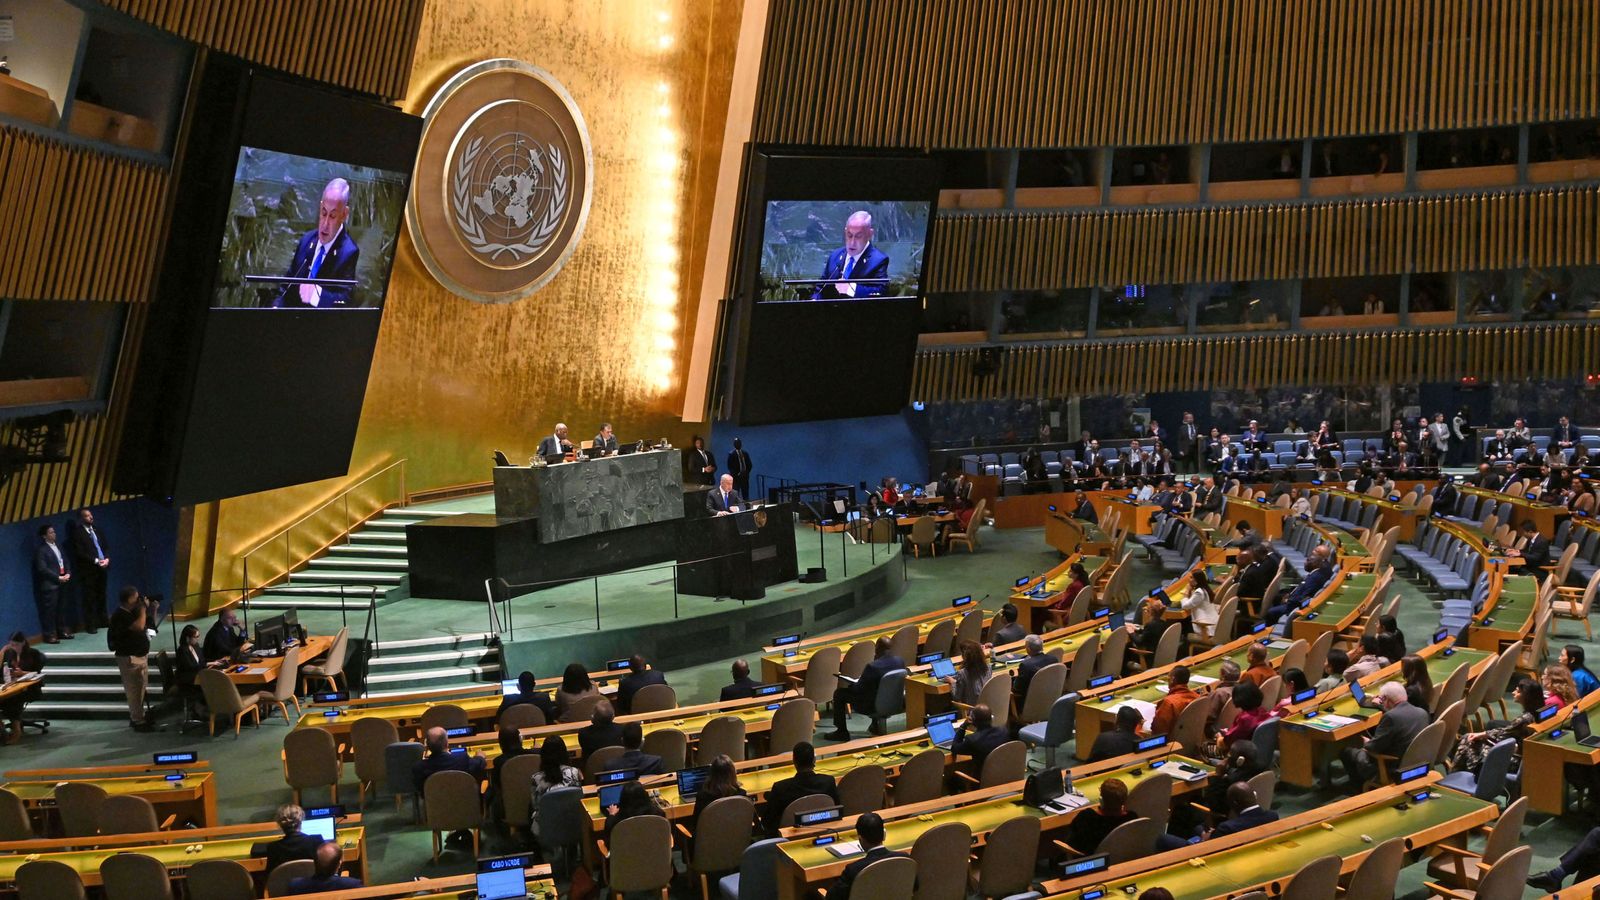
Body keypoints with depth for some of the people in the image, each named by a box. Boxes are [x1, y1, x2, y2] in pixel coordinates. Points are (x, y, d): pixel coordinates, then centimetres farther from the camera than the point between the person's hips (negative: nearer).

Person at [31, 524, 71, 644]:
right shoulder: (41, 550, -10)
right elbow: (42, 569, -15)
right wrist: (58, 577, -15)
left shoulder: (57, 547, 14)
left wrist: (68, 574, 1)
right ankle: (50, 635, 1)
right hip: (49, 585, -7)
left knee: (60, 609, 12)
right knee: (49, 610, -3)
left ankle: (62, 631, 20)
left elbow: (64, 562, 19)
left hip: (61, 583, 7)